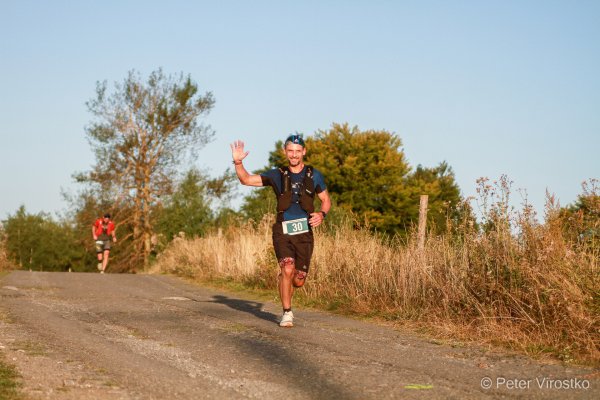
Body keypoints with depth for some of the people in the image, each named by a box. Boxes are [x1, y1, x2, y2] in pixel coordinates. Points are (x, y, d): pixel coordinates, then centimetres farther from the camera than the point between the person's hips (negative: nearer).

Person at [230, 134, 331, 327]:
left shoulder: (314, 175, 4)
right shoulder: (277, 175, 3)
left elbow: (326, 200, 14)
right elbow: (247, 180, 0)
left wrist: (321, 214, -7)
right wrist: (238, 162, -18)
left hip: (304, 233, 2)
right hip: (283, 232, -1)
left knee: (298, 281, 5)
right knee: (287, 269, -23)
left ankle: (283, 286, 43)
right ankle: (287, 313, -7)